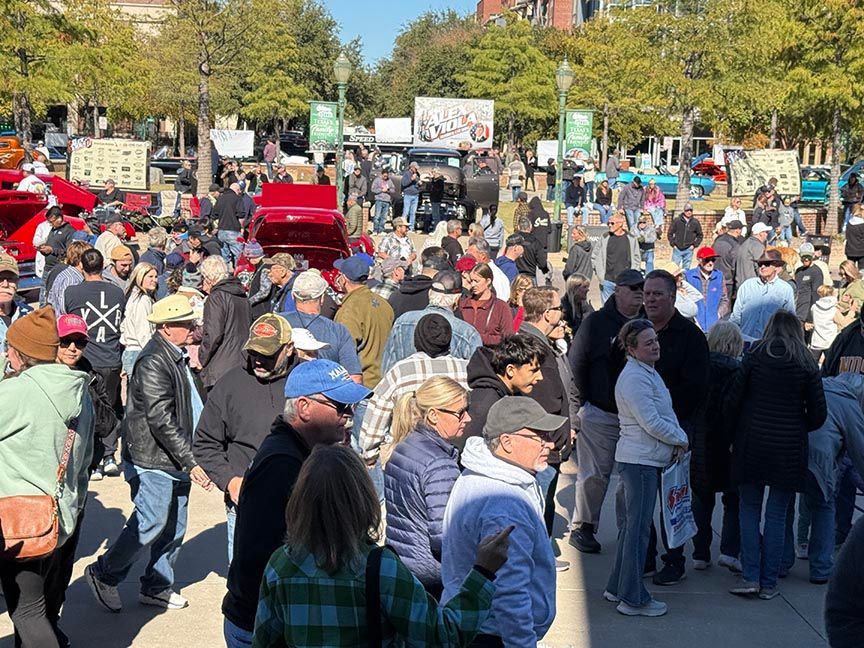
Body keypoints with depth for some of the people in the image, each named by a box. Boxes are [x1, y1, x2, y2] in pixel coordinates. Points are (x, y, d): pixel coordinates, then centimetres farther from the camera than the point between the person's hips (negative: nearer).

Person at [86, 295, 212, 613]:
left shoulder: (177, 357, 12)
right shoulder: (153, 362, -20)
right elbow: (161, 419, -25)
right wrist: (190, 461, -24)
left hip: (176, 460, 10)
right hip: (153, 459, -10)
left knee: (174, 526, 14)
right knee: (152, 523, -4)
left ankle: (156, 586, 27)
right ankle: (104, 574, 14)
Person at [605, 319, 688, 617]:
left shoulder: (649, 372, 14)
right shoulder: (634, 378, -19)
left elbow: (666, 413, 17)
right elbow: (652, 423, -22)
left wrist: (676, 440, -1)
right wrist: (680, 440, -7)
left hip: (648, 459, 10)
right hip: (639, 460, -10)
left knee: (632, 524, 17)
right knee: (638, 528, -4)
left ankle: (617, 588, 27)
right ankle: (633, 599, 2)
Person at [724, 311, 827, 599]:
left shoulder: (755, 357, -1)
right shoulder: (807, 364, 1)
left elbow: (732, 402, -3)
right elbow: (818, 414, 0)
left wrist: (741, 428, 15)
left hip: (752, 443, 0)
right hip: (790, 446, 1)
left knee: (750, 509, 11)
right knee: (777, 514, 6)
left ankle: (750, 576, 4)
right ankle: (769, 583, 9)